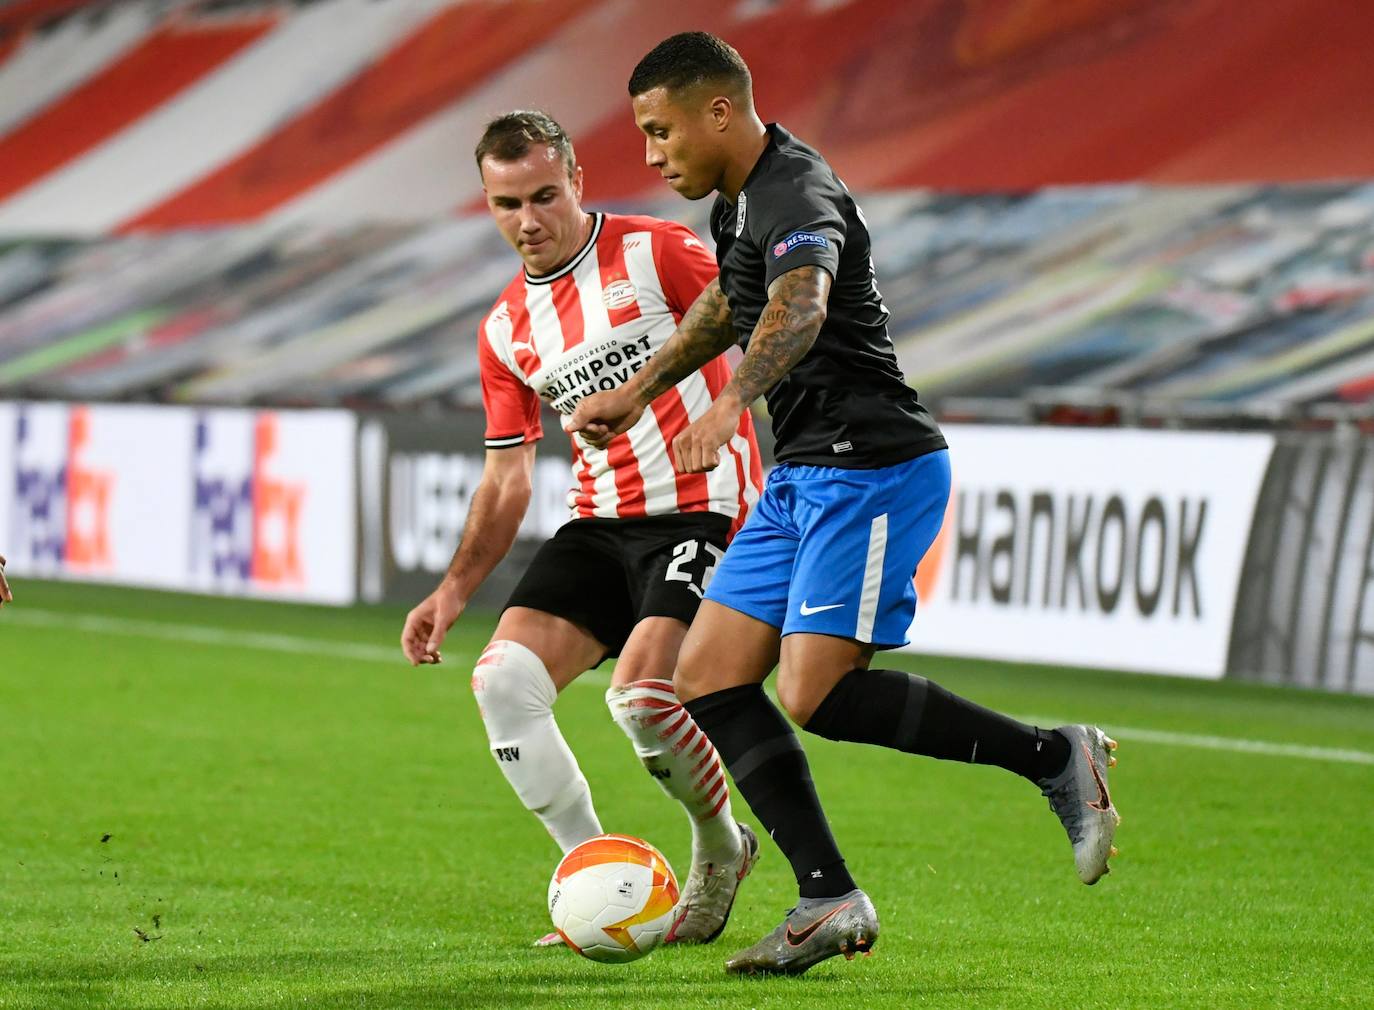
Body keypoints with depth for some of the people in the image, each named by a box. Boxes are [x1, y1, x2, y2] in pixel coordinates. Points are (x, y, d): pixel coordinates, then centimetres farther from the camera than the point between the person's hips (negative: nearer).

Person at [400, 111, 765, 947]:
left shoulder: (655, 252, -6)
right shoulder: (507, 329, 12)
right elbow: (508, 480, 17)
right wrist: (456, 589, 8)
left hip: (700, 510, -6)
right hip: (600, 522, 6)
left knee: (642, 695, -24)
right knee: (504, 679, -13)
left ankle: (721, 851, 6)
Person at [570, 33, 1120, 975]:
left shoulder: (798, 199, -20)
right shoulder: (741, 199, 13)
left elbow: (800, 307, -42)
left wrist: (731, 404, -58)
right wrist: (642, 389, 37)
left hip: (872, 469, -10)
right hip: (803, 477, 10)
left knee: (815, 693, -18)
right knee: (707, 677, 1)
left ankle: (1053, 756, -6)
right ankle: (830, 899, -1)